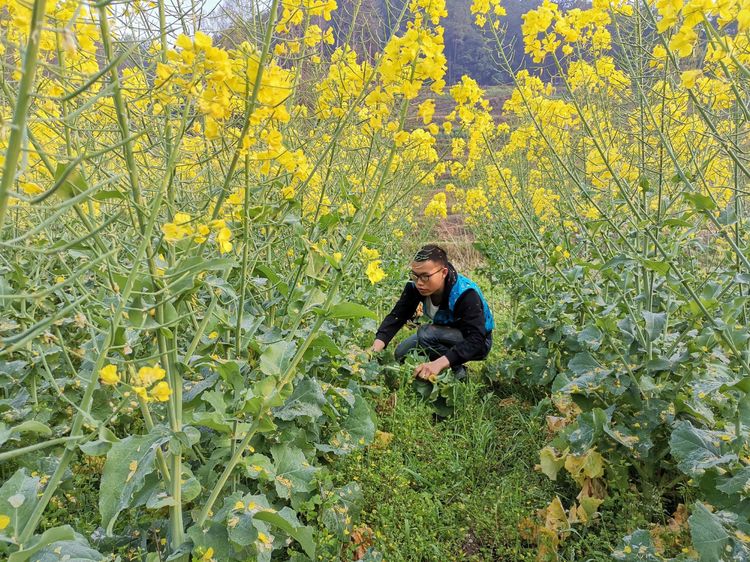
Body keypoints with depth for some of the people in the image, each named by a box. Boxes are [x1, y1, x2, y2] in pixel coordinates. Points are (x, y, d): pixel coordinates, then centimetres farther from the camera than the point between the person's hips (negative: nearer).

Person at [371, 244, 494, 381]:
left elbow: (475, 341, -42)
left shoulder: (466, 295, -35)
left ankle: (457, 372, -8)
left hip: (480, 343, -6)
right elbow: (397, 315, -21)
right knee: (401, 353, -4)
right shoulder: (416, 285, -19)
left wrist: (439, 363, -56)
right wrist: (376, 346, -39)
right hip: (446, 335, 6)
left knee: (426, 334, -30)